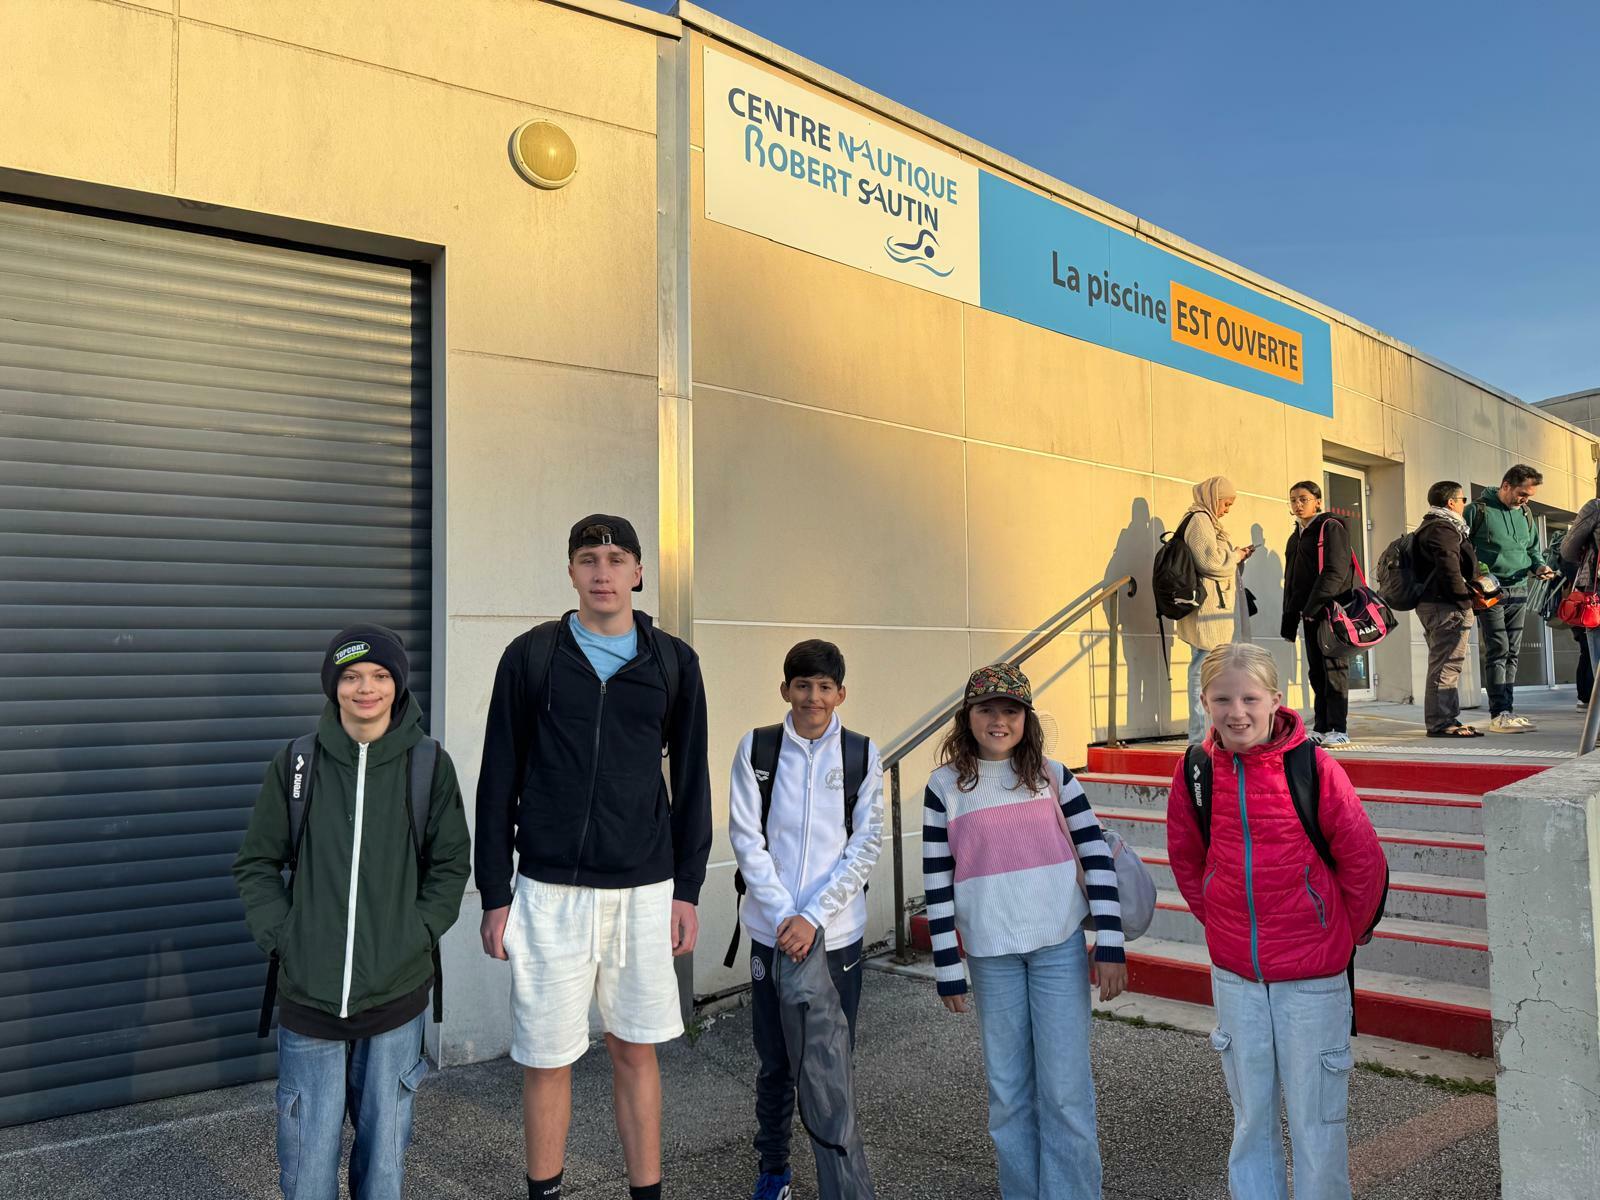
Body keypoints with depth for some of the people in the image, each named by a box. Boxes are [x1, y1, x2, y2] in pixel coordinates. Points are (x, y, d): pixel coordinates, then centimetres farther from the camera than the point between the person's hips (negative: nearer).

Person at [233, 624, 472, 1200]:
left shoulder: (430, 765, -2)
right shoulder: (296, 763, -1)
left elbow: (450, 866, 3)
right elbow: (255, 864, 5)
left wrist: (414, 936, -7)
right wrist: (282, 936, -6)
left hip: (397, 997, 0)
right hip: (307, 997, 0)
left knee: (384, 1150, 13)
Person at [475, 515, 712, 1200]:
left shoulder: (673, 663, 4)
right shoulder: (532, 656, 0)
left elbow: (691, 782, 8)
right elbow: (498, 782, 2)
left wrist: (687, 889, 5)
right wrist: (495, 895, 0)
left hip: (644, 889, 1)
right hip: (550, 890, -1)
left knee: (637, 1048, 10)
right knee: (546, 1056, 7)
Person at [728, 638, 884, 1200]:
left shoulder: (862, 754, 0)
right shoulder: (756, 748, -1)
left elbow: (866, 844, -4)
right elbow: (746, 839, -4)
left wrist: (813, 916, -12)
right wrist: (784, 916, -12)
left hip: (837, 933, 0)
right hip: (772, 932, 0)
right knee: (775, 1063, 12)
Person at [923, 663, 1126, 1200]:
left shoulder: (1053, 775, 0)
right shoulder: (944, 786, -1)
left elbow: (1097, 856, 0)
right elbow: (937, 882, 0)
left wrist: (1109, 943, -6)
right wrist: (948, 969, 0)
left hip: (1060, 946, 0)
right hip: (991, 955, 1)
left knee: (1065, 1087, 2)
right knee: (1008, 1087, 10)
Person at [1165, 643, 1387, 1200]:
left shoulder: (1314, 767, -13)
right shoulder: (1195, 770, -3)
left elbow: (1363, 862, -4)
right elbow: (1185, 860, 13)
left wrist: (1347, 934, 5)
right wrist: (1217, 920, 10)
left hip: (1312, 974, -3)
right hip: (1233, 974, 3)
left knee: (1316, 1120, 7)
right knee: (1250, 1117, 16)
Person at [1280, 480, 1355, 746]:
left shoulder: (1330, 527, -4)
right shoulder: (1296, 537, 20)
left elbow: (1336, 571, -15)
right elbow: (1291, 581, 21)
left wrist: (1313, 607, -20)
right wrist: (1289, 621, 15)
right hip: (1309, 613, 8)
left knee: (1334, 667, -6)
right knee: (1316, 670, 7)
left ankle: (1338, 729, -5)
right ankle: (1321, 728, 11)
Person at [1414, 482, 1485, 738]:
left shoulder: (1429, 527, 22)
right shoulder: (1443, 529, -12)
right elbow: (1449, 569, -22)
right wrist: (1466, 595, -12)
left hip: (1431, 602, 11)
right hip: (1447, 606, -11)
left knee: (1443, 664, 14)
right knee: (1446, 664, -10)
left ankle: (1444, 720, 19)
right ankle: (1441, 722, -9)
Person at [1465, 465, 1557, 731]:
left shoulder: (1525, 514, 13)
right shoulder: (1478, 510, -5)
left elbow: (1533, 549, 22)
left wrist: (1539, 566, 1)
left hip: (1519, 591, 6)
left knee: (1512, 653, 7)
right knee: (1498, 650, -11)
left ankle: (1507, 711, 12)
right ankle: (1499, 714, -11)